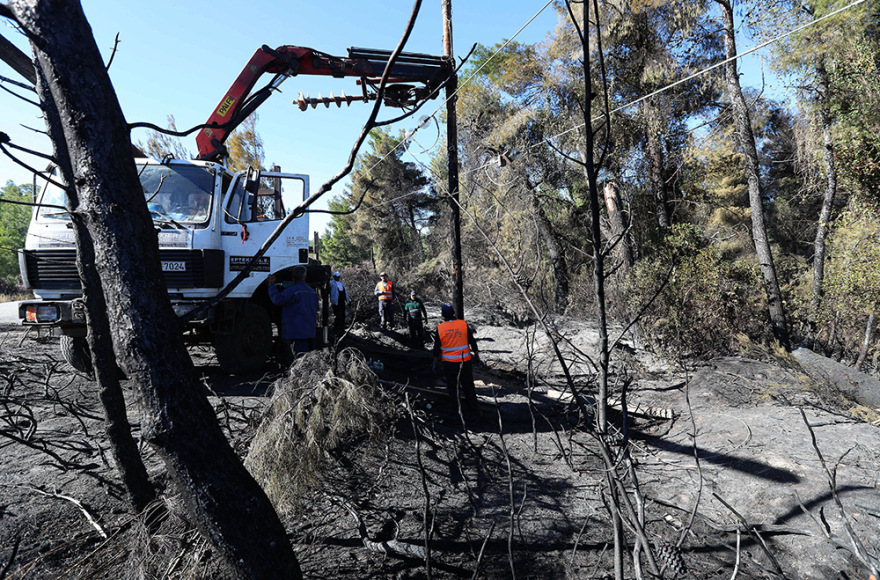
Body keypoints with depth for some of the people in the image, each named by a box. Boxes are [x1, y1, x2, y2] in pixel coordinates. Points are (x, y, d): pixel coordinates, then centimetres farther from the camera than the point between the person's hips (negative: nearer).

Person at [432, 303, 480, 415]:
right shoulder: (464, 325, -8)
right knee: (468, 386, 13)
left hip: (449, 363, 0)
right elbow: (473, 342, -2)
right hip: (465, 362, 1)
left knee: (453, 387, 13)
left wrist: (435, 363, 9)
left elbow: (436, 349, -2)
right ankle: (473, 410, 21)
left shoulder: (439, 328, -8)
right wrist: (476, 355, 12)